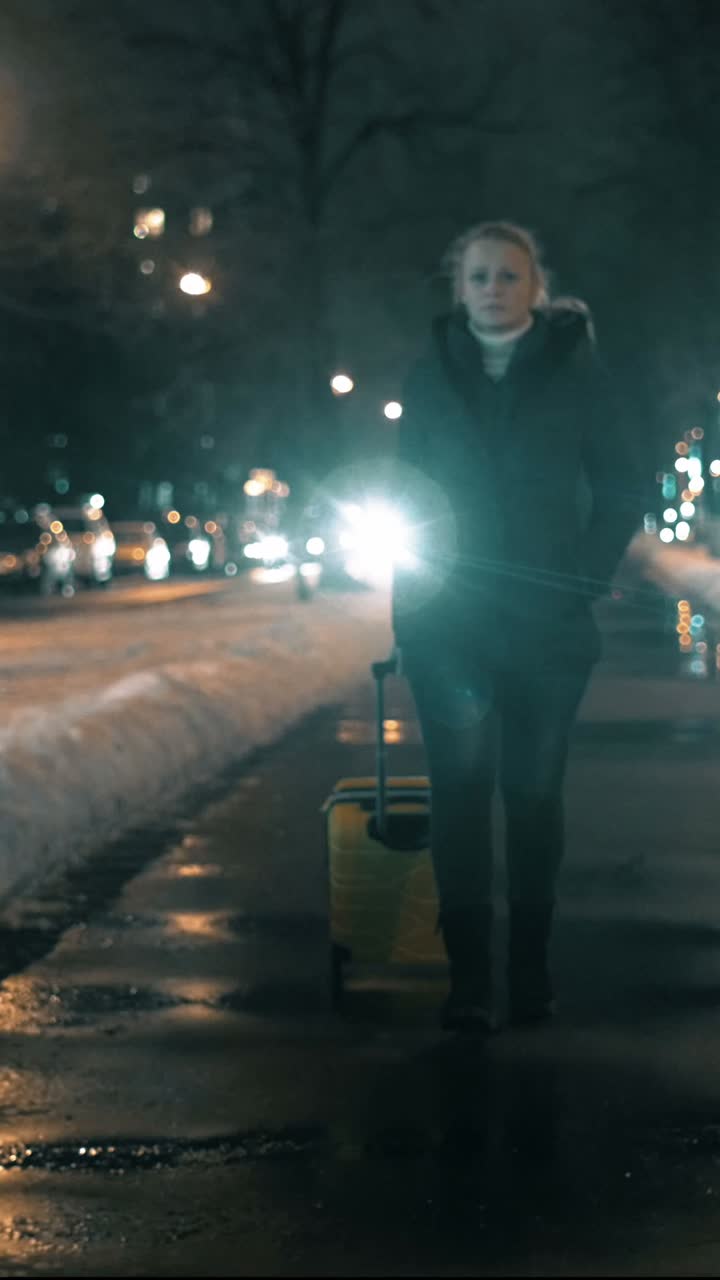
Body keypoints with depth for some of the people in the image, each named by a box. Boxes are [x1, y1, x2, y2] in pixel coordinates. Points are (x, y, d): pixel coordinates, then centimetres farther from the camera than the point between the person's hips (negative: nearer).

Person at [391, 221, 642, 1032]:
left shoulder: (575, 372, 1)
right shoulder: (431, 377, 6)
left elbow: (619, 491, 3)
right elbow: (408, 490, 10)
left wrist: (586, 578, -8)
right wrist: (410, 597, 2)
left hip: (546, 622, -1)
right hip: (450, 619, 1)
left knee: (533, 791, 5)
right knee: (459, 791, -4)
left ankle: (531, 967, 14)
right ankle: (466, 974, -3)